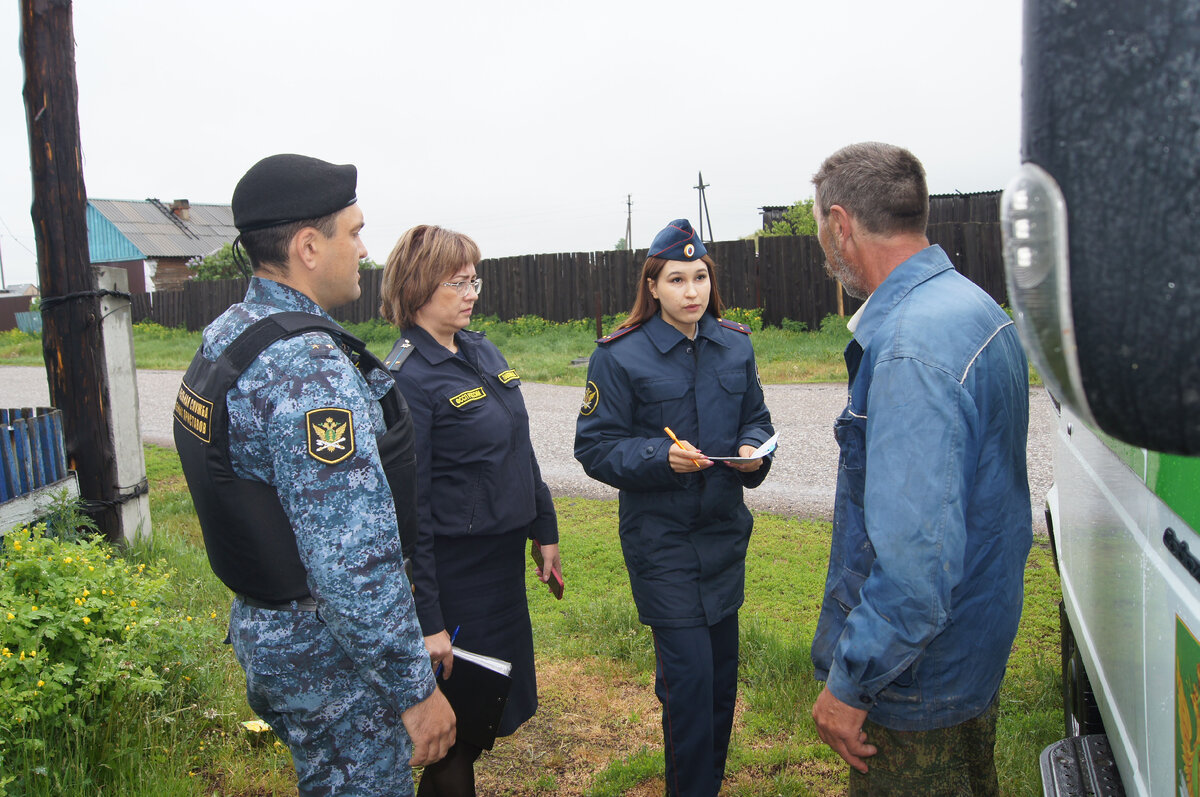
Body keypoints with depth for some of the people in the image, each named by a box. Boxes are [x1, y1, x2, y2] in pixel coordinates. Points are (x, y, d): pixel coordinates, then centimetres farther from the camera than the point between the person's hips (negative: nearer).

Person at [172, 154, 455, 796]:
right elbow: (353, 564, -30)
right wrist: (416, 690, -21)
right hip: (326, 652, -9)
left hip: (259, 624, 10)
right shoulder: (310, 365, -28)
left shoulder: (224, 335, 5)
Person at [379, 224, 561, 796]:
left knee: (500, 704, 21)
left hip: (504, 556, 8)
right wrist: (428, 621, -19)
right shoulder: (408, 377, -19)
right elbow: (407, 508, -20)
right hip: (455, 571, -8)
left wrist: (544, 531, 15)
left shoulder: (483, 351, 6)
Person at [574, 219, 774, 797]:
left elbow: (755, 418, 15)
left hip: (724, 531, 5)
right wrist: (661, 457, -23)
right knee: (688, 675, -4)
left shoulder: (735, 344, 4)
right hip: (660, 537, -5)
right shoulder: (620, 355, -10)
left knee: (722, 672, 16)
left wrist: (753, 450, -7)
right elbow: (594, 446, -9)